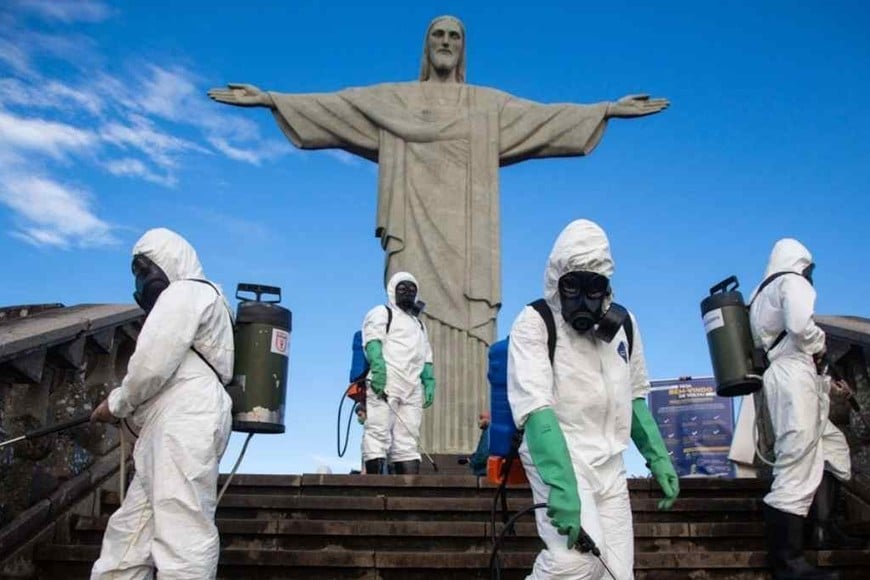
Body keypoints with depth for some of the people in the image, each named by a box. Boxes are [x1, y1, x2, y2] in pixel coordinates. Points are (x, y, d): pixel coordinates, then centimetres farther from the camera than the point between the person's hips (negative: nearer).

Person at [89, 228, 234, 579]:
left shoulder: (184, 292, -1)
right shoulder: (185, 300, 32)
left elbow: (151, 365, -11)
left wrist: (116, 405, 4)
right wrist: (130, 411, 20)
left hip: (185, 426, -11)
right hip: (171, 431, 11)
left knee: (182, 539, -14)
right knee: (127, 538, 9)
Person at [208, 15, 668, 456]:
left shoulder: (491, 104, 20)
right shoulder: (392, 99, 18)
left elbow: (547, 116, 13)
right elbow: (328, 106, 12)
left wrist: (609, 110, 4)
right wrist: (269, 98, 4)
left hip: (466, 237, 1)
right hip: (417, 233, -1)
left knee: (467, 333, -10)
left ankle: (466, 449, -9)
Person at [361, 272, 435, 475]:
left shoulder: (419, 323, 32)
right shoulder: (382, 313, 11)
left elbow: (426, 357, 28)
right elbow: (373, 340, -6)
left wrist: (429, 381, 12)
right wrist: (378, 366, -22)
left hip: (411, 388, 7)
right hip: (384, 382, -6)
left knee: (408, 440, 1)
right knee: (379, 433, -12)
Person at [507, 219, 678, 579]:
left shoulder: (623, 322, 9)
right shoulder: (534, 324, -12)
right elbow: (536, 408, -23)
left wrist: (658, 457, 14)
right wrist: (562, 487, -33)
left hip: (609, 462, 7)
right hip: (555, 454, -6)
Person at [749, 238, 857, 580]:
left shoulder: (761, 293, 23)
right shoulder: (792, 282, -3)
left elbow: (758, 342, 19)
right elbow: (800, 324, -24)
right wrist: (820, 344, -3)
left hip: (781, 372, 10)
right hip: (794, 373, -10)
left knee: (833, 446, 22)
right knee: (797, 466, -11)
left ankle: (823, 526, 20)